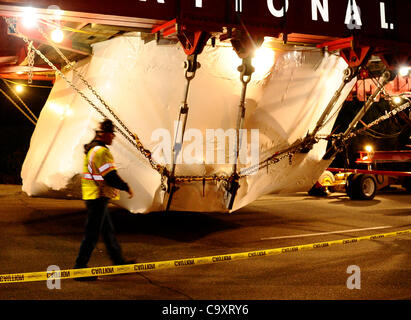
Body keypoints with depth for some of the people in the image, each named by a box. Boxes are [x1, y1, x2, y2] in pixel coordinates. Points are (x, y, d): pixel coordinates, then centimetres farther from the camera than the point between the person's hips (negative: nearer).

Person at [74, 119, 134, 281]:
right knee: (92, 234, -4)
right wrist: (127, 187, -9)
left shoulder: (91, 149, 14)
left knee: (108, 230, 19)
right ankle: (80, 268, 1)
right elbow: (111, 177, -22)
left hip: (91, 196, 10)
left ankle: (118, 260, 31)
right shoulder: (101, 152, -18)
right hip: (98, 198, -10)